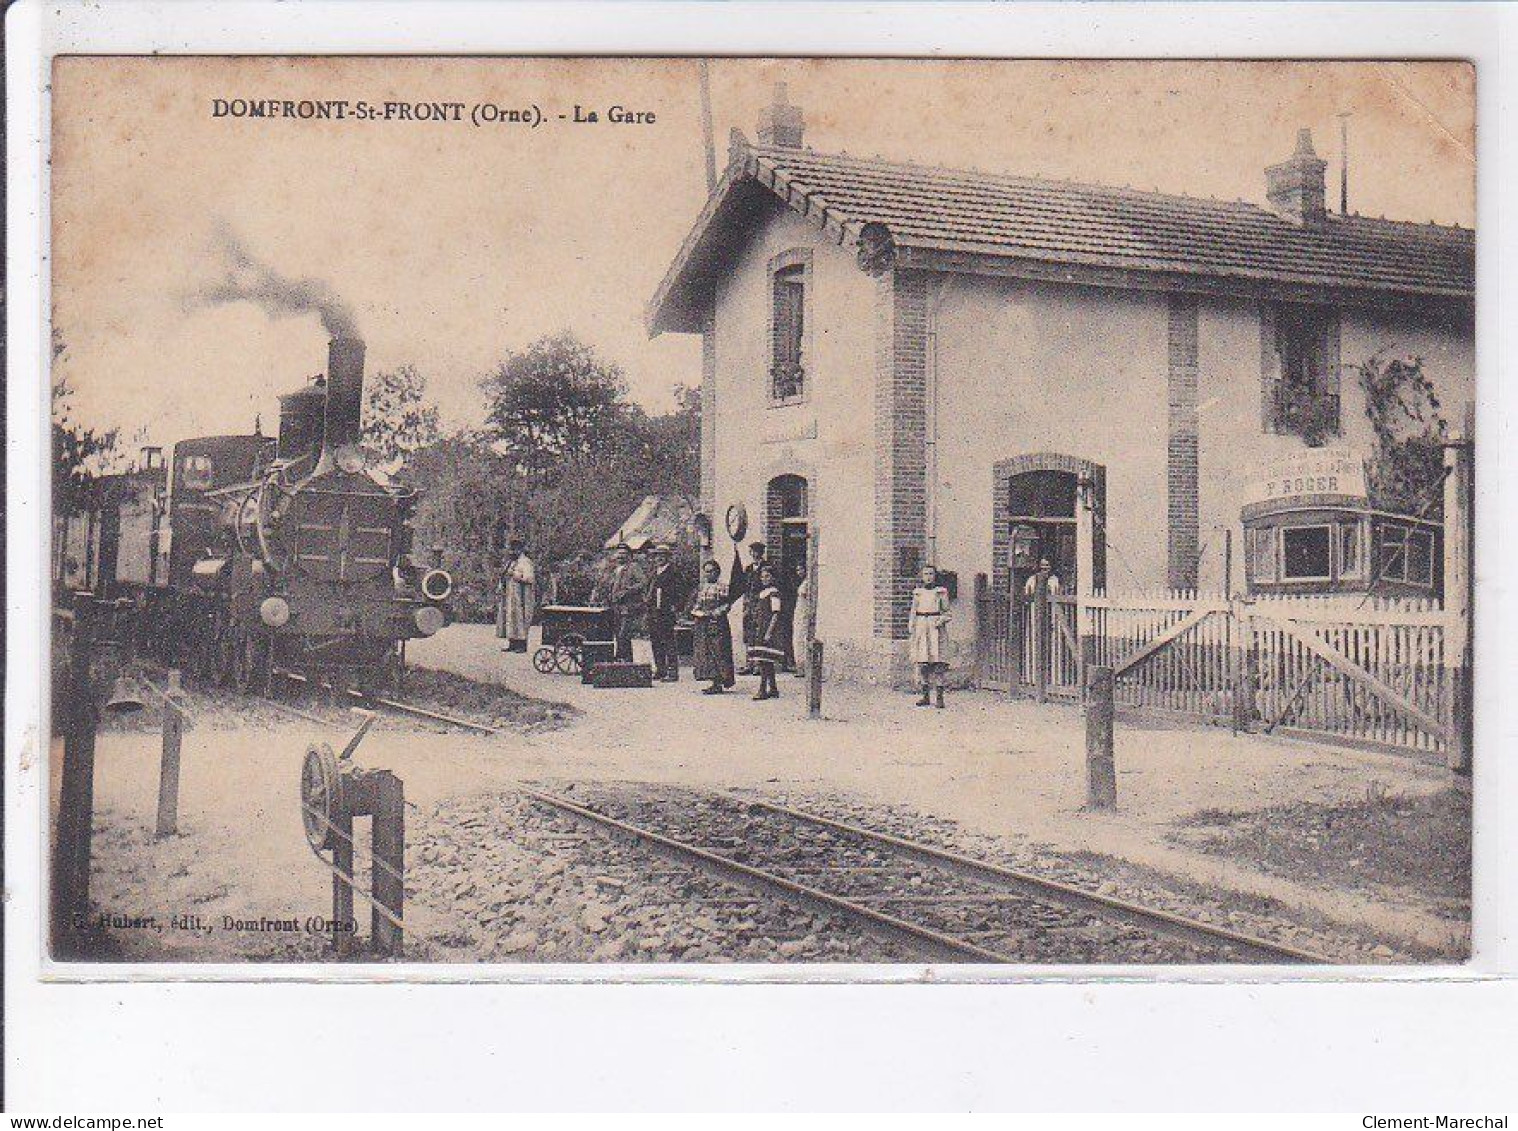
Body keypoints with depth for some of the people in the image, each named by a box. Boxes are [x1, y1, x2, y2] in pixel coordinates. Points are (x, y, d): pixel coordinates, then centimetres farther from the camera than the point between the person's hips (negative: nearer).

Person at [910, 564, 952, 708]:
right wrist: (912, 629, 8)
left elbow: (946, 611, 5)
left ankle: (940, 696, -8)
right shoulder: (918, 592, 13)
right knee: (922, 661, 0)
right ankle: (925, 696, 5)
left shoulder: (941, 591, 5)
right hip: (921, 627, 3)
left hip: (936, 627, -3)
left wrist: (941, 621, -13)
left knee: (938, 661, -8)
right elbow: (913, 611, 16)